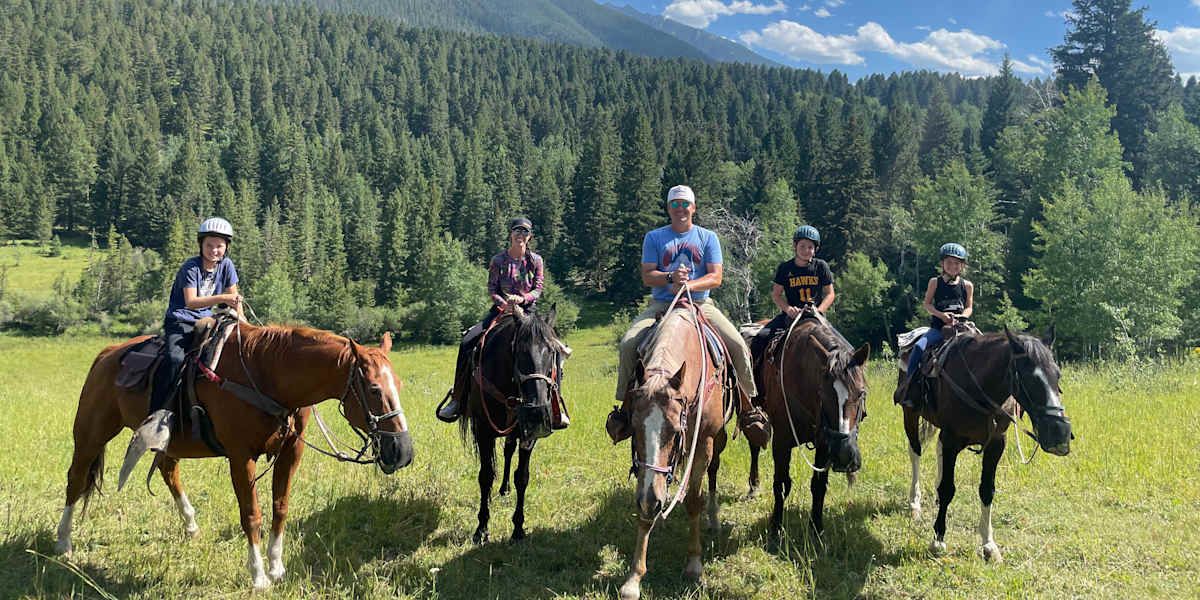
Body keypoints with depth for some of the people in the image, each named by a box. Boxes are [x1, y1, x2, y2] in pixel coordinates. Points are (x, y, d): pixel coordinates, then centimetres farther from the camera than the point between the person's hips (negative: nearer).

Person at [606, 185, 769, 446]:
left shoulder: (708, 238, 9)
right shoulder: (654, 237, 9)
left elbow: (716, 277, -1)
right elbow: (647, 276, -1)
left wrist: (689, 284, -19)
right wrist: (670, 278, -21)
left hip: (700, 304, 0)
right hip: (661, 304, 0)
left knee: (737, 344, -20)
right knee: (628, 343, -23)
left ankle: (747, 409, -5)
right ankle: (625, 404, -6)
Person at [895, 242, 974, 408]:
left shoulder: (967, 285, 9)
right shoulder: (935, 282, 6)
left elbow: (969, 307, 12)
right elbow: (927, 304, 6)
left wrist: (959, 317, -10)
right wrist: (941, 315, -11)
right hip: (938, 327, -2)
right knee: (918, 347, -26)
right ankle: (907, 387, -21)